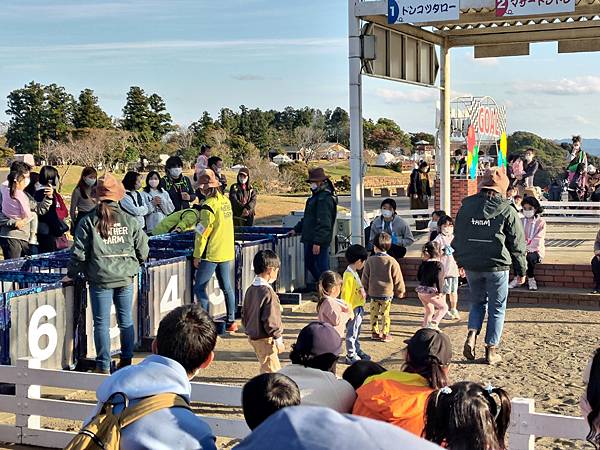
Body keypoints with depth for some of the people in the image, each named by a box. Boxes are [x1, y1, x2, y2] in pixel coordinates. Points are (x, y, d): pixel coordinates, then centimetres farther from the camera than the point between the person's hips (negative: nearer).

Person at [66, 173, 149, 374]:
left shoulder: (88, 222, -7)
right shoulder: (129, 221, -1)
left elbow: (79, 252, -7)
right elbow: (143, 250, 2)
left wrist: (71, 274, 7)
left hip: (100, 280, -2)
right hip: (126, 278, 2)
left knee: (101, 323, 5)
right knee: (126, 321, 15)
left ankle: (103, 366, 7)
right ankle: (126, 361, 24)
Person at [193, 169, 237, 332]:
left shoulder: (209, 206, -17)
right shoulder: (226, 201, 7)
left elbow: (202, 233, -15)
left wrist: (197, 256, -8)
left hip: (212, 254, -8)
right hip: (227, 252, 8)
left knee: (199, 287, -2)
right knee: (227, 287, 13)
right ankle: (231, 322, 17)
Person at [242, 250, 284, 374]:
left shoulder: (250, 290, 6)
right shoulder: (267, 292, -21)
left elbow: (244, 314, 13)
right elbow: (270, 320, -22)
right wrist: (278, 338, -13)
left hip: (253, 337, 9)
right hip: (266, 339, -9)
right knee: (270, 370, -2)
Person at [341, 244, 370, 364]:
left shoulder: (354, 273, 9)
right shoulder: (349, 275, -22)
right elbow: (346, 295, -22)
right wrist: (348, 311, -21)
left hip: (359, 308, 10)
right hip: (353, 309, -10)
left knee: (356, 332, 21)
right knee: (351, 333, 1)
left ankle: (357, 351, 32)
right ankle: (351, 356, 9)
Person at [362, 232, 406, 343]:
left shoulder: (370, 261, -5)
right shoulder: (392, 261, -10)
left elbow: (365, 278, 2)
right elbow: (397, 278, -3)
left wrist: (365, 290, 15)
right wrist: (400, 291, 11)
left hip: (373, 293, 1)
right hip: (387, 293, -1)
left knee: (374, 313, 14)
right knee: (385, 314, 7)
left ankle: (375, 332, 21)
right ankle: (385, 334, 10)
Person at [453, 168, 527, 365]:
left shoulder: (466, 207, 3)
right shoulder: (507, 211, -7)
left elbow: (457, 237, 12)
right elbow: (517, 244, -3)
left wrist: (460, 261, 24)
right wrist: (521, 270, 7)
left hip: (471, 266, 3)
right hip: (497, 267, -3)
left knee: (478, 302, 21)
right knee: (497, 308, 9)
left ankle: (471, 336, -1)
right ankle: (491, 351, 12)